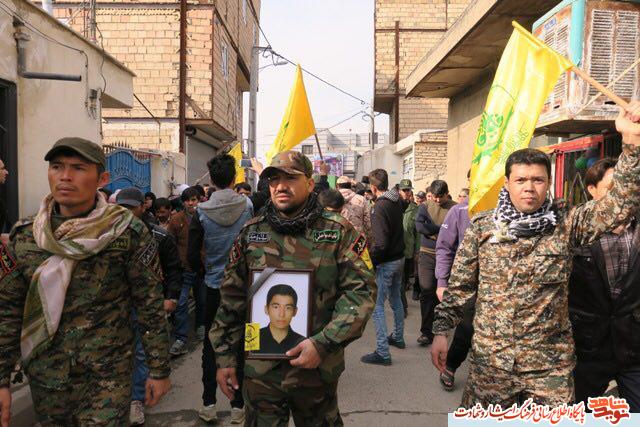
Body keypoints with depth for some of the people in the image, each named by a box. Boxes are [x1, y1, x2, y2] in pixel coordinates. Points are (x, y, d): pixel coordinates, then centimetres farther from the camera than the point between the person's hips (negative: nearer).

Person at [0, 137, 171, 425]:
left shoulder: (128, 232, -10)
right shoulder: (23, 235, 0)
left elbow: (151, 306, -7)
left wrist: (159, 369, -5)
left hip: (108, 377, -3)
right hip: (44, 377, 4)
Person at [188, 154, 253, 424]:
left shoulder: (201, 212, -10)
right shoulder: (248, 206, -10)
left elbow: (193, 256, -7)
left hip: (214, 287, 0)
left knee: (210, 345, 14)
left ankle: (209, 404, 23)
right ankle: (237, 406, 19)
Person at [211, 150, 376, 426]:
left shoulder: (338, 232, -6)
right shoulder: (251, 233, 1)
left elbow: (361, 291, -11)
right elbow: (231, 300, 5)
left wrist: (323, 343, -19)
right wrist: (225, 358, 5)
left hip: (319, 370, -1)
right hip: (261, 371, 1)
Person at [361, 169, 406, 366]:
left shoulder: (379, 208, -23)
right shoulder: (398, 201, 1)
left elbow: (380, 244, -28)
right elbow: (405, 204, 29)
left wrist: (369, 260, -17)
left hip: (385, 262, -9)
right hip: (399, 257, 9)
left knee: (377, 305, -3)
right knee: (395, 298, 23)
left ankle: (382, 353, -1)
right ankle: (398, 337, 40)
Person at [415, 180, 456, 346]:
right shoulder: (425, 207, 5)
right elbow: (419, 225, -11)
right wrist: (442, 230, -13)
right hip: (427, 255, 1)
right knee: (427, 293, -2)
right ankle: (426, 331, 5)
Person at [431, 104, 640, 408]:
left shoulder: (566, 226, -2)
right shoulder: (480, 227, -1)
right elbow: (459, 286, 3)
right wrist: (441, 331, -1)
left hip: (550, 362, 0)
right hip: (489, 357, 0)